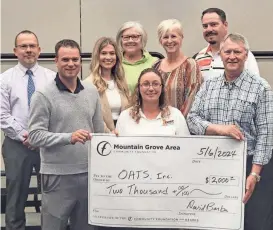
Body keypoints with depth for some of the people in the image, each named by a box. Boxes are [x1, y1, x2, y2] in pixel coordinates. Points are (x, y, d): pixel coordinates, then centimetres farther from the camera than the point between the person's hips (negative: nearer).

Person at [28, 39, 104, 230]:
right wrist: (69, 137, -25)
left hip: (88, 173, 5)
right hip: (58, 175, -5)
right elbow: (35, 136, -14)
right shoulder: (44, 95, -9)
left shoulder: (92, 92, 7)